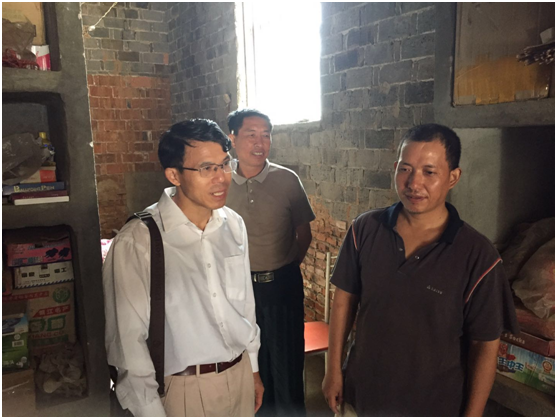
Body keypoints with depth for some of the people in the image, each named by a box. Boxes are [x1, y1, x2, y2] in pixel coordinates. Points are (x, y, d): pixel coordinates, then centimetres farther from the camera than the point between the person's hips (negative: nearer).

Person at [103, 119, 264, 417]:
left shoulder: (234, 224, -3)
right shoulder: (137, 241, -21)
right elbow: (127, 337, -14)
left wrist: (252, 367, 13)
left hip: (240, 375, 5)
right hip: (184, 388, -4)